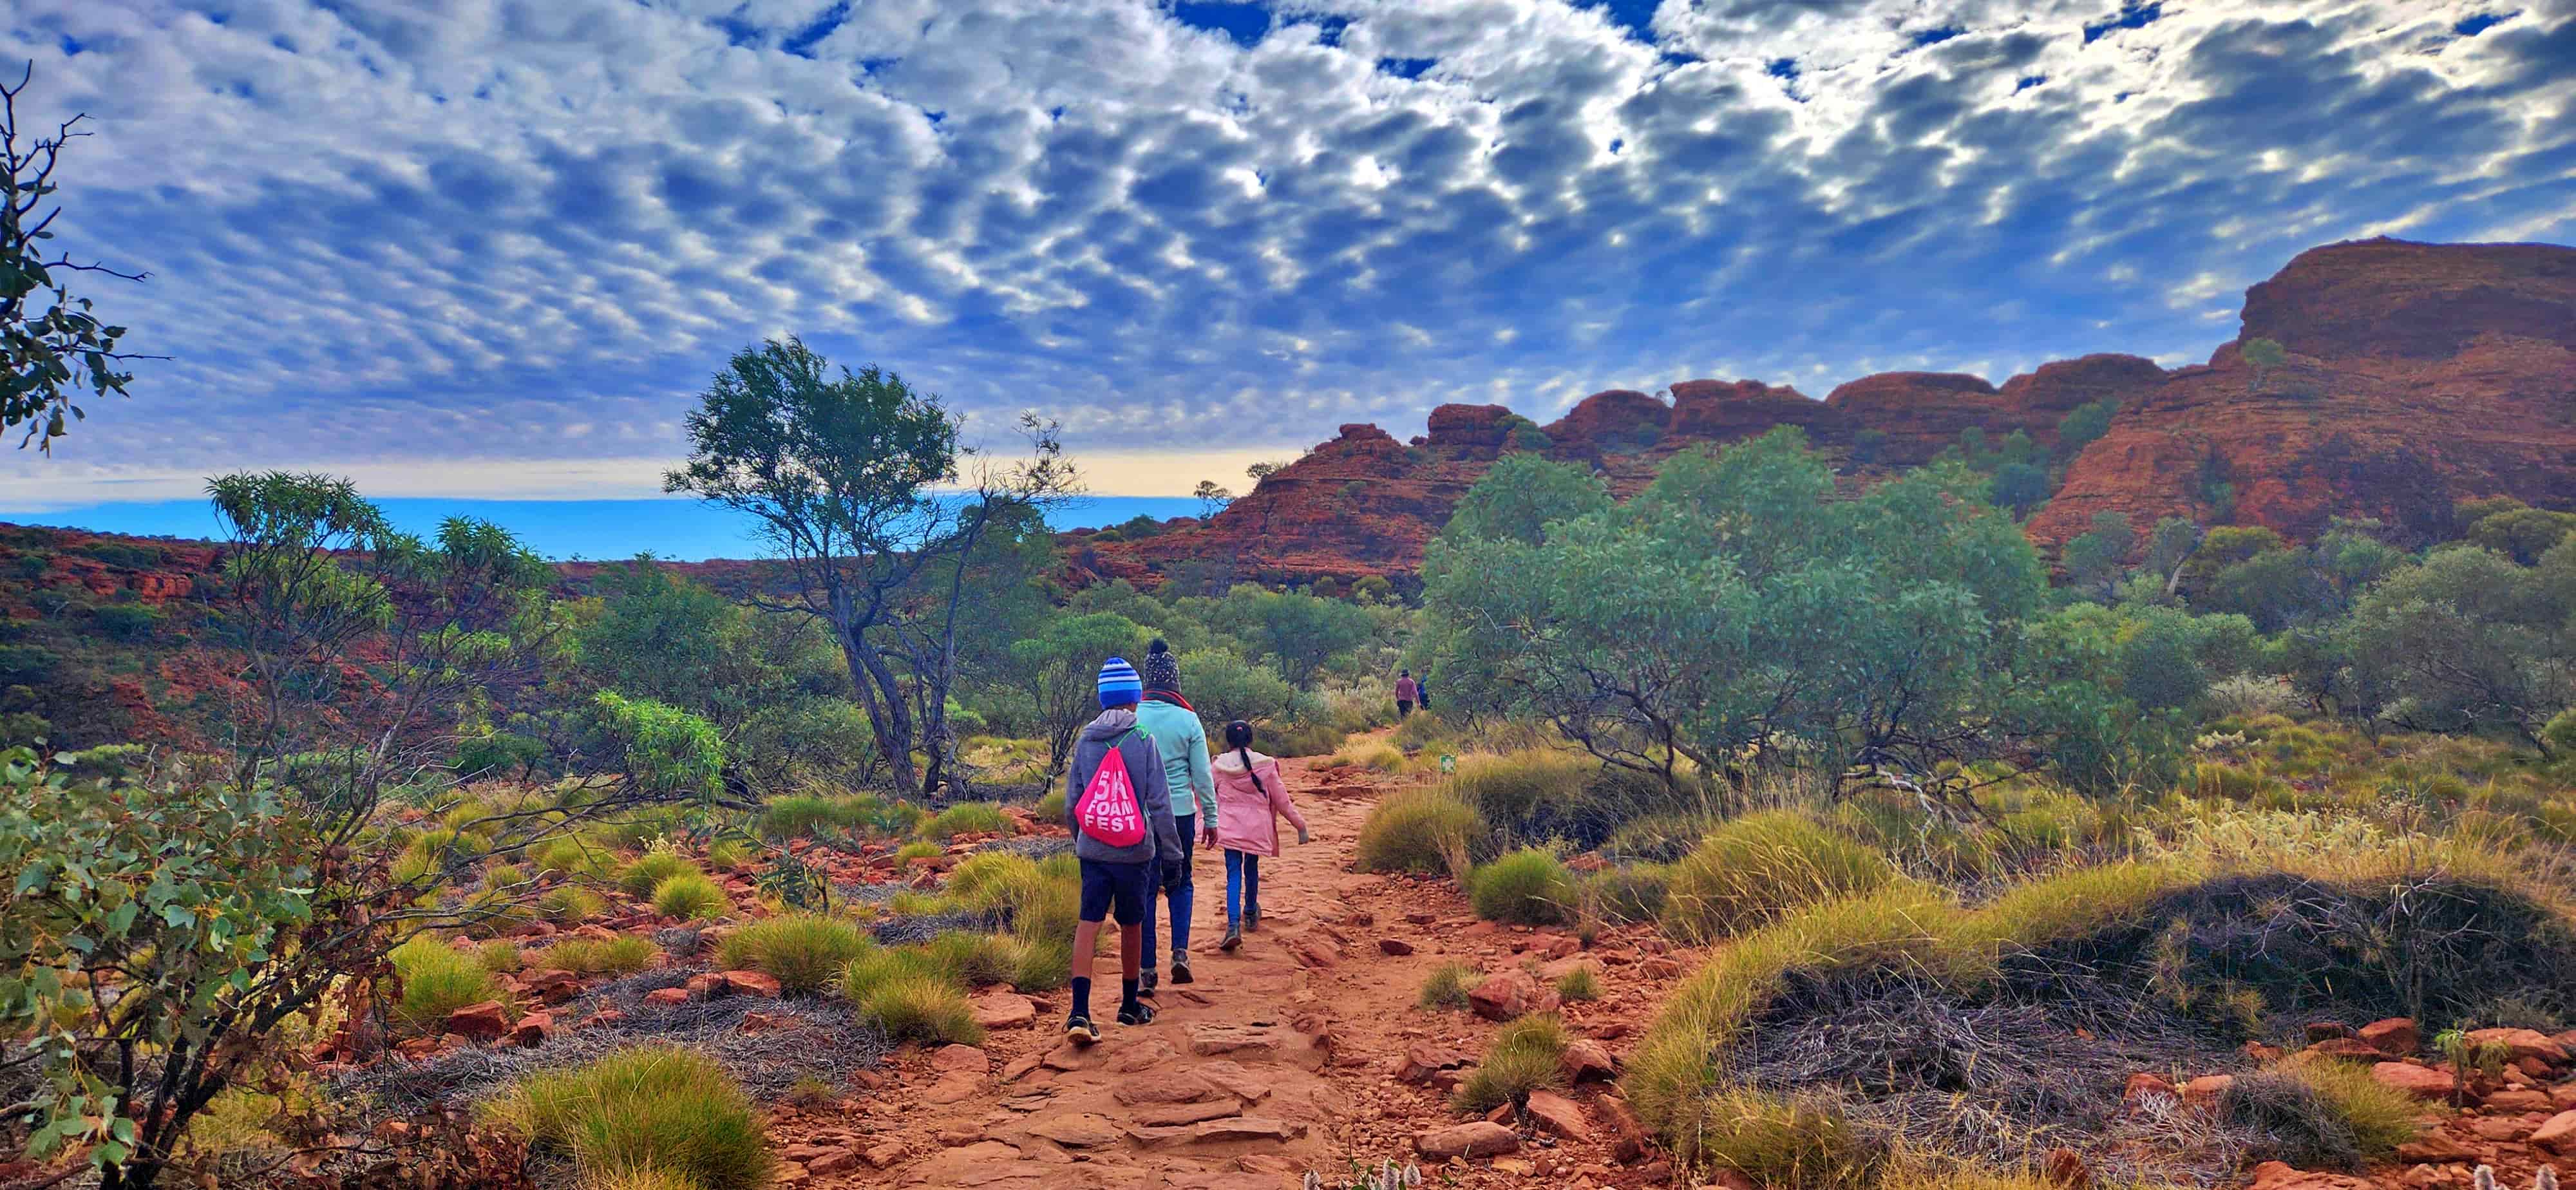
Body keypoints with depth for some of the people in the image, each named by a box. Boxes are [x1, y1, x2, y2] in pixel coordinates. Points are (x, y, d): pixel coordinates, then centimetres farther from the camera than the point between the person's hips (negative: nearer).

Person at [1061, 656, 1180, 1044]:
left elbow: (1071, 802, 9)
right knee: (1131, 925, 12)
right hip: (1134, 851, -2)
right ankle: (1129, 1006, 26)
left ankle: (1080, 1013, -13)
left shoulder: (1085, 740, 2)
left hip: (1092, 849, 2)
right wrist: (1170, 850, 1)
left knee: (1088, 923, -1)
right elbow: (1159, 801, -8)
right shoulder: (1143, 739, -9)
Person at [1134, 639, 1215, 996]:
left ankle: (1147, 970, 8)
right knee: (1181, 883, 18)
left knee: (1145, 889, 8)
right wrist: (1211, 819, 9)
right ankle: (1180, 952, 3)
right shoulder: (1189, 719, -5)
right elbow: (1202, 775, 0)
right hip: (1181, 812, 0)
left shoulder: (1130, 717, -5)